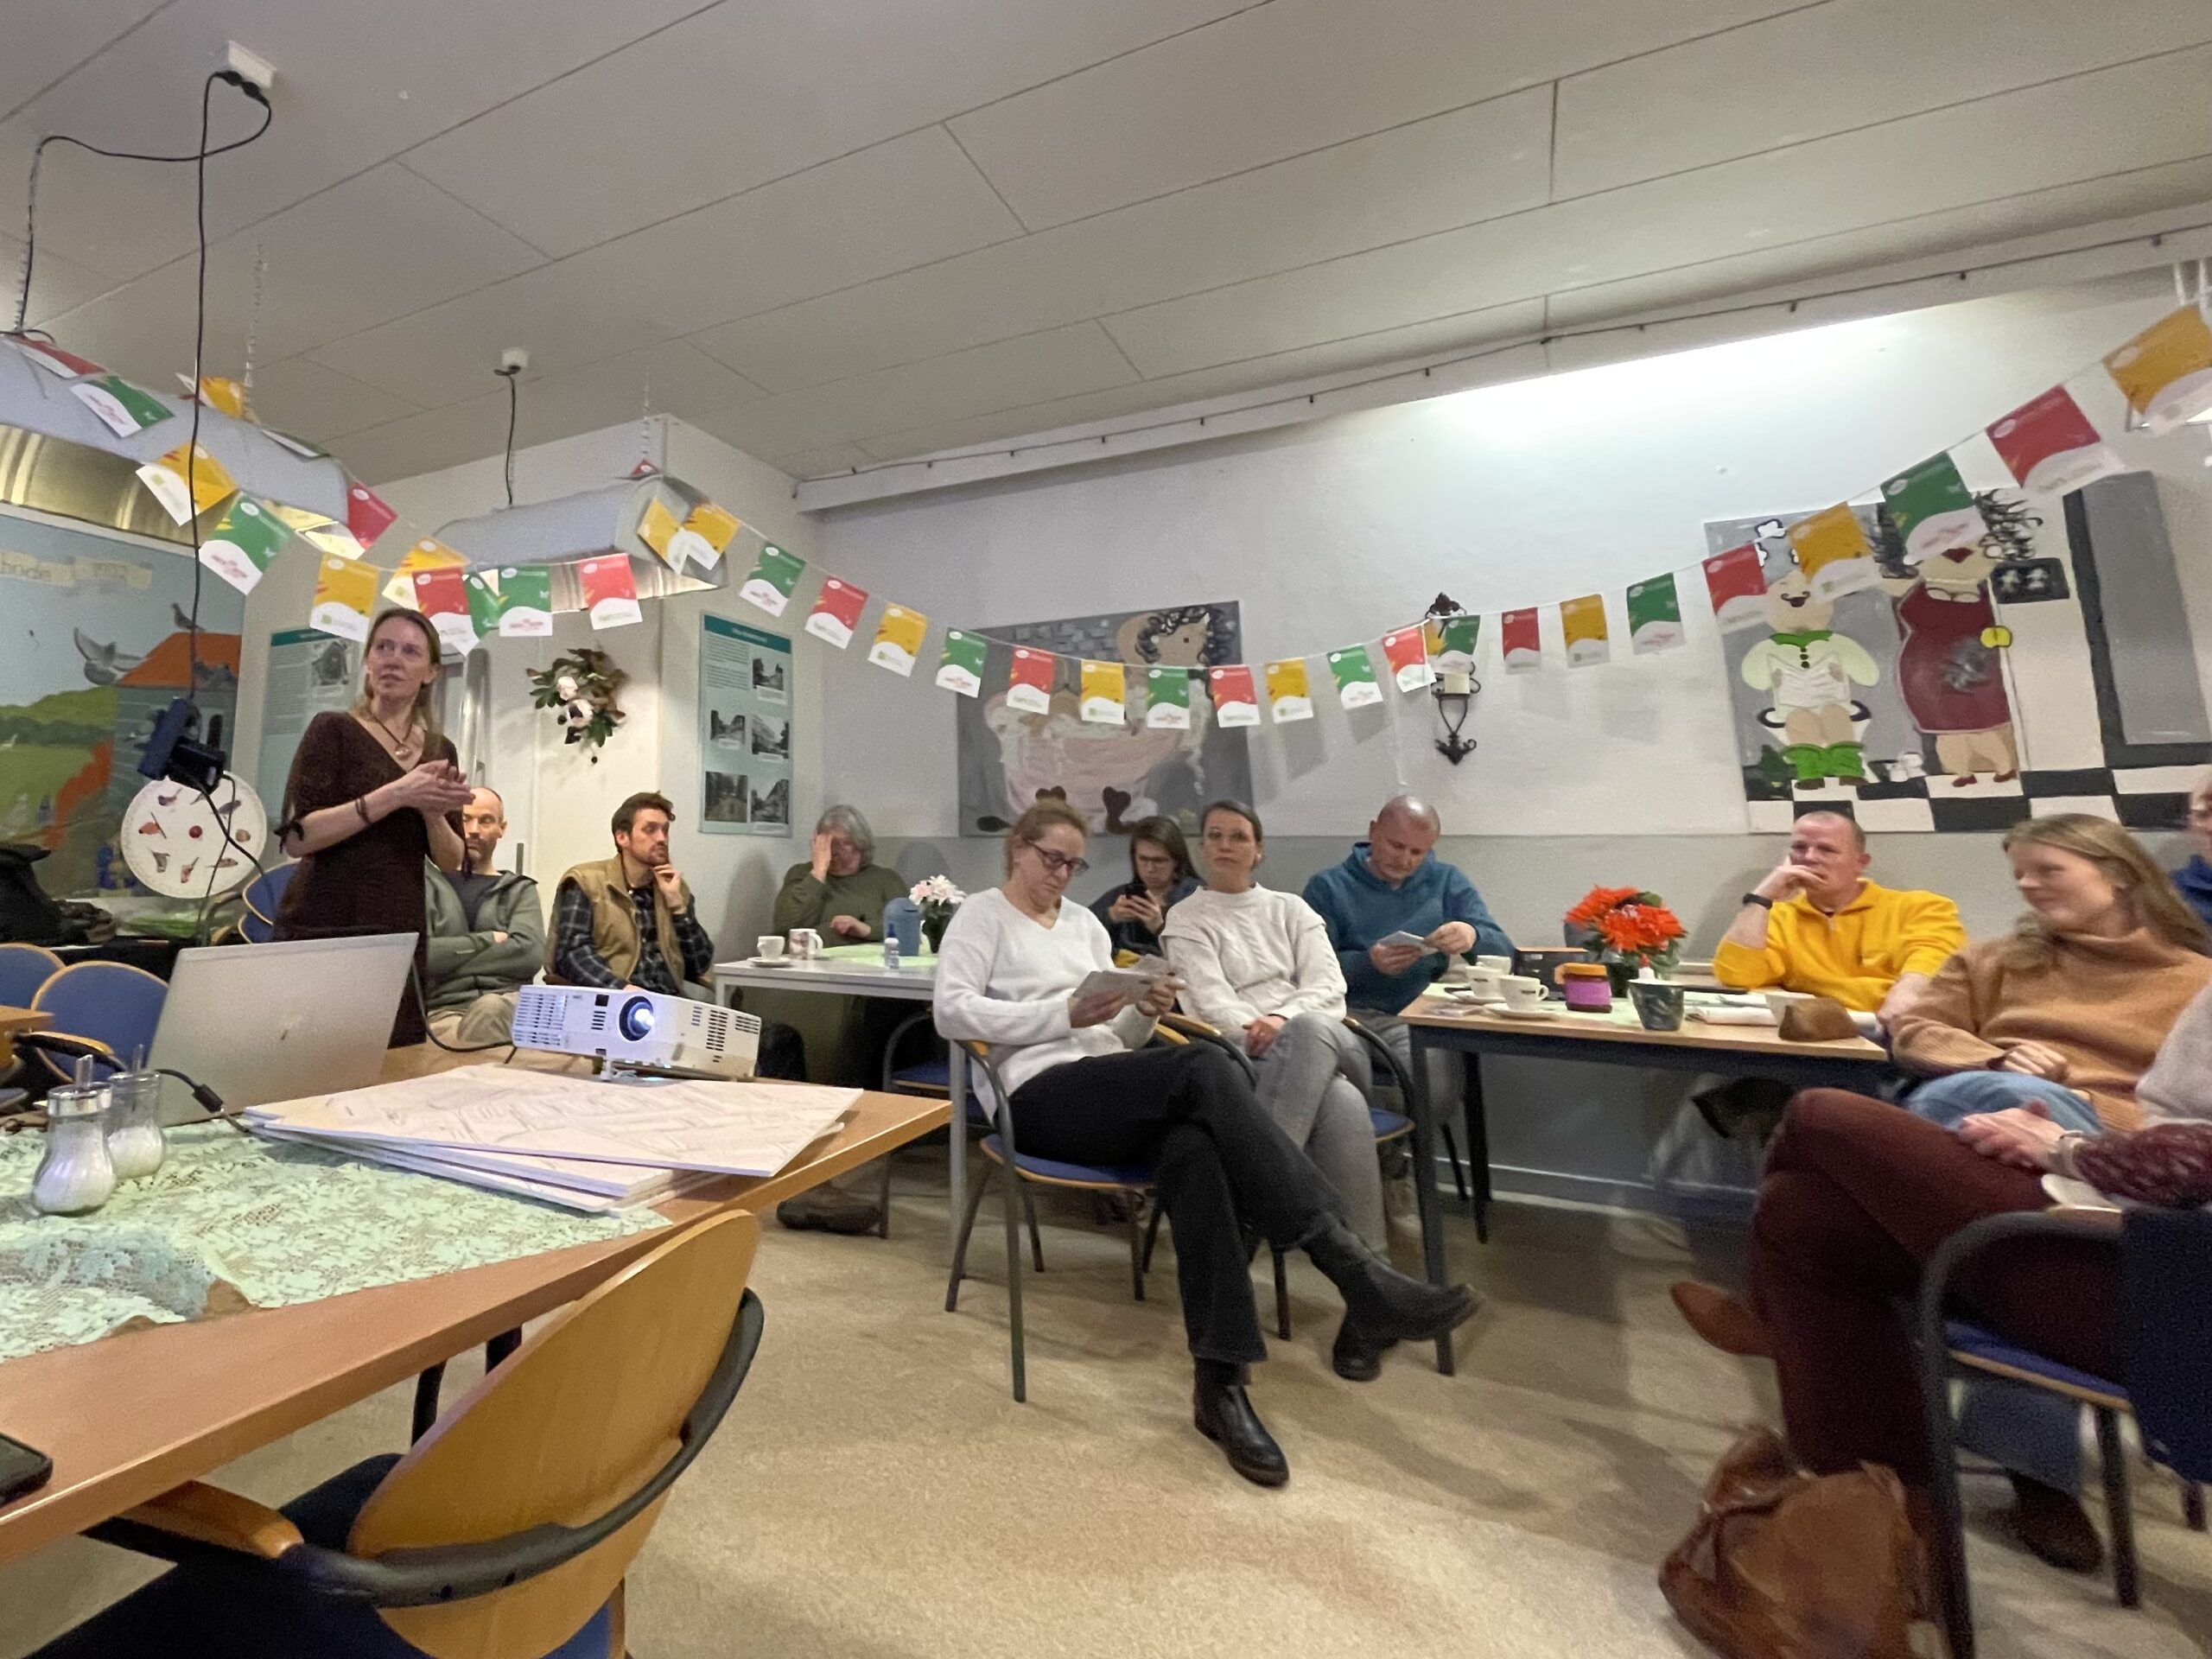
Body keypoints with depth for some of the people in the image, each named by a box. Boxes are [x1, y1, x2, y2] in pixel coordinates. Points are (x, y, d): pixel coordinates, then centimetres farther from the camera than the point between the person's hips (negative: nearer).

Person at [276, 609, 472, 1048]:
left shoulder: (440, 749, 9)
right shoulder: (333, 730, -2)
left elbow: (451, 860, 8)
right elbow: (295, 837, -14)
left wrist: (432, 812, -11)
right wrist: (396, 794, -20)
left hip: (401, 936, 4)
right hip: (324, 932, -4)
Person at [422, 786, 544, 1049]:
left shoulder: (520, 890, 16)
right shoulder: (428, 884, 14)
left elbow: (530, 954, -5)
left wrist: (448, 960, -5)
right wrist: (488, 940, -1)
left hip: (508, 1005, 2)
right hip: (443, 1008, -1)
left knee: (491, 1008, -34)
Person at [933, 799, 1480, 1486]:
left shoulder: (1084, 923, 22)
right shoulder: (983, 914, 6)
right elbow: (952, 1011, -10)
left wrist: (1146, 1009, -5)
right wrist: (1066, 1013, -17)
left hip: (1113, 1091, 6)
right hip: (1041, 1096, -5)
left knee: (1191, 1146, -31)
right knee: (1205, 1068, -30)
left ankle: (1219, 1381, -24)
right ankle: (1353, 1268, -29)